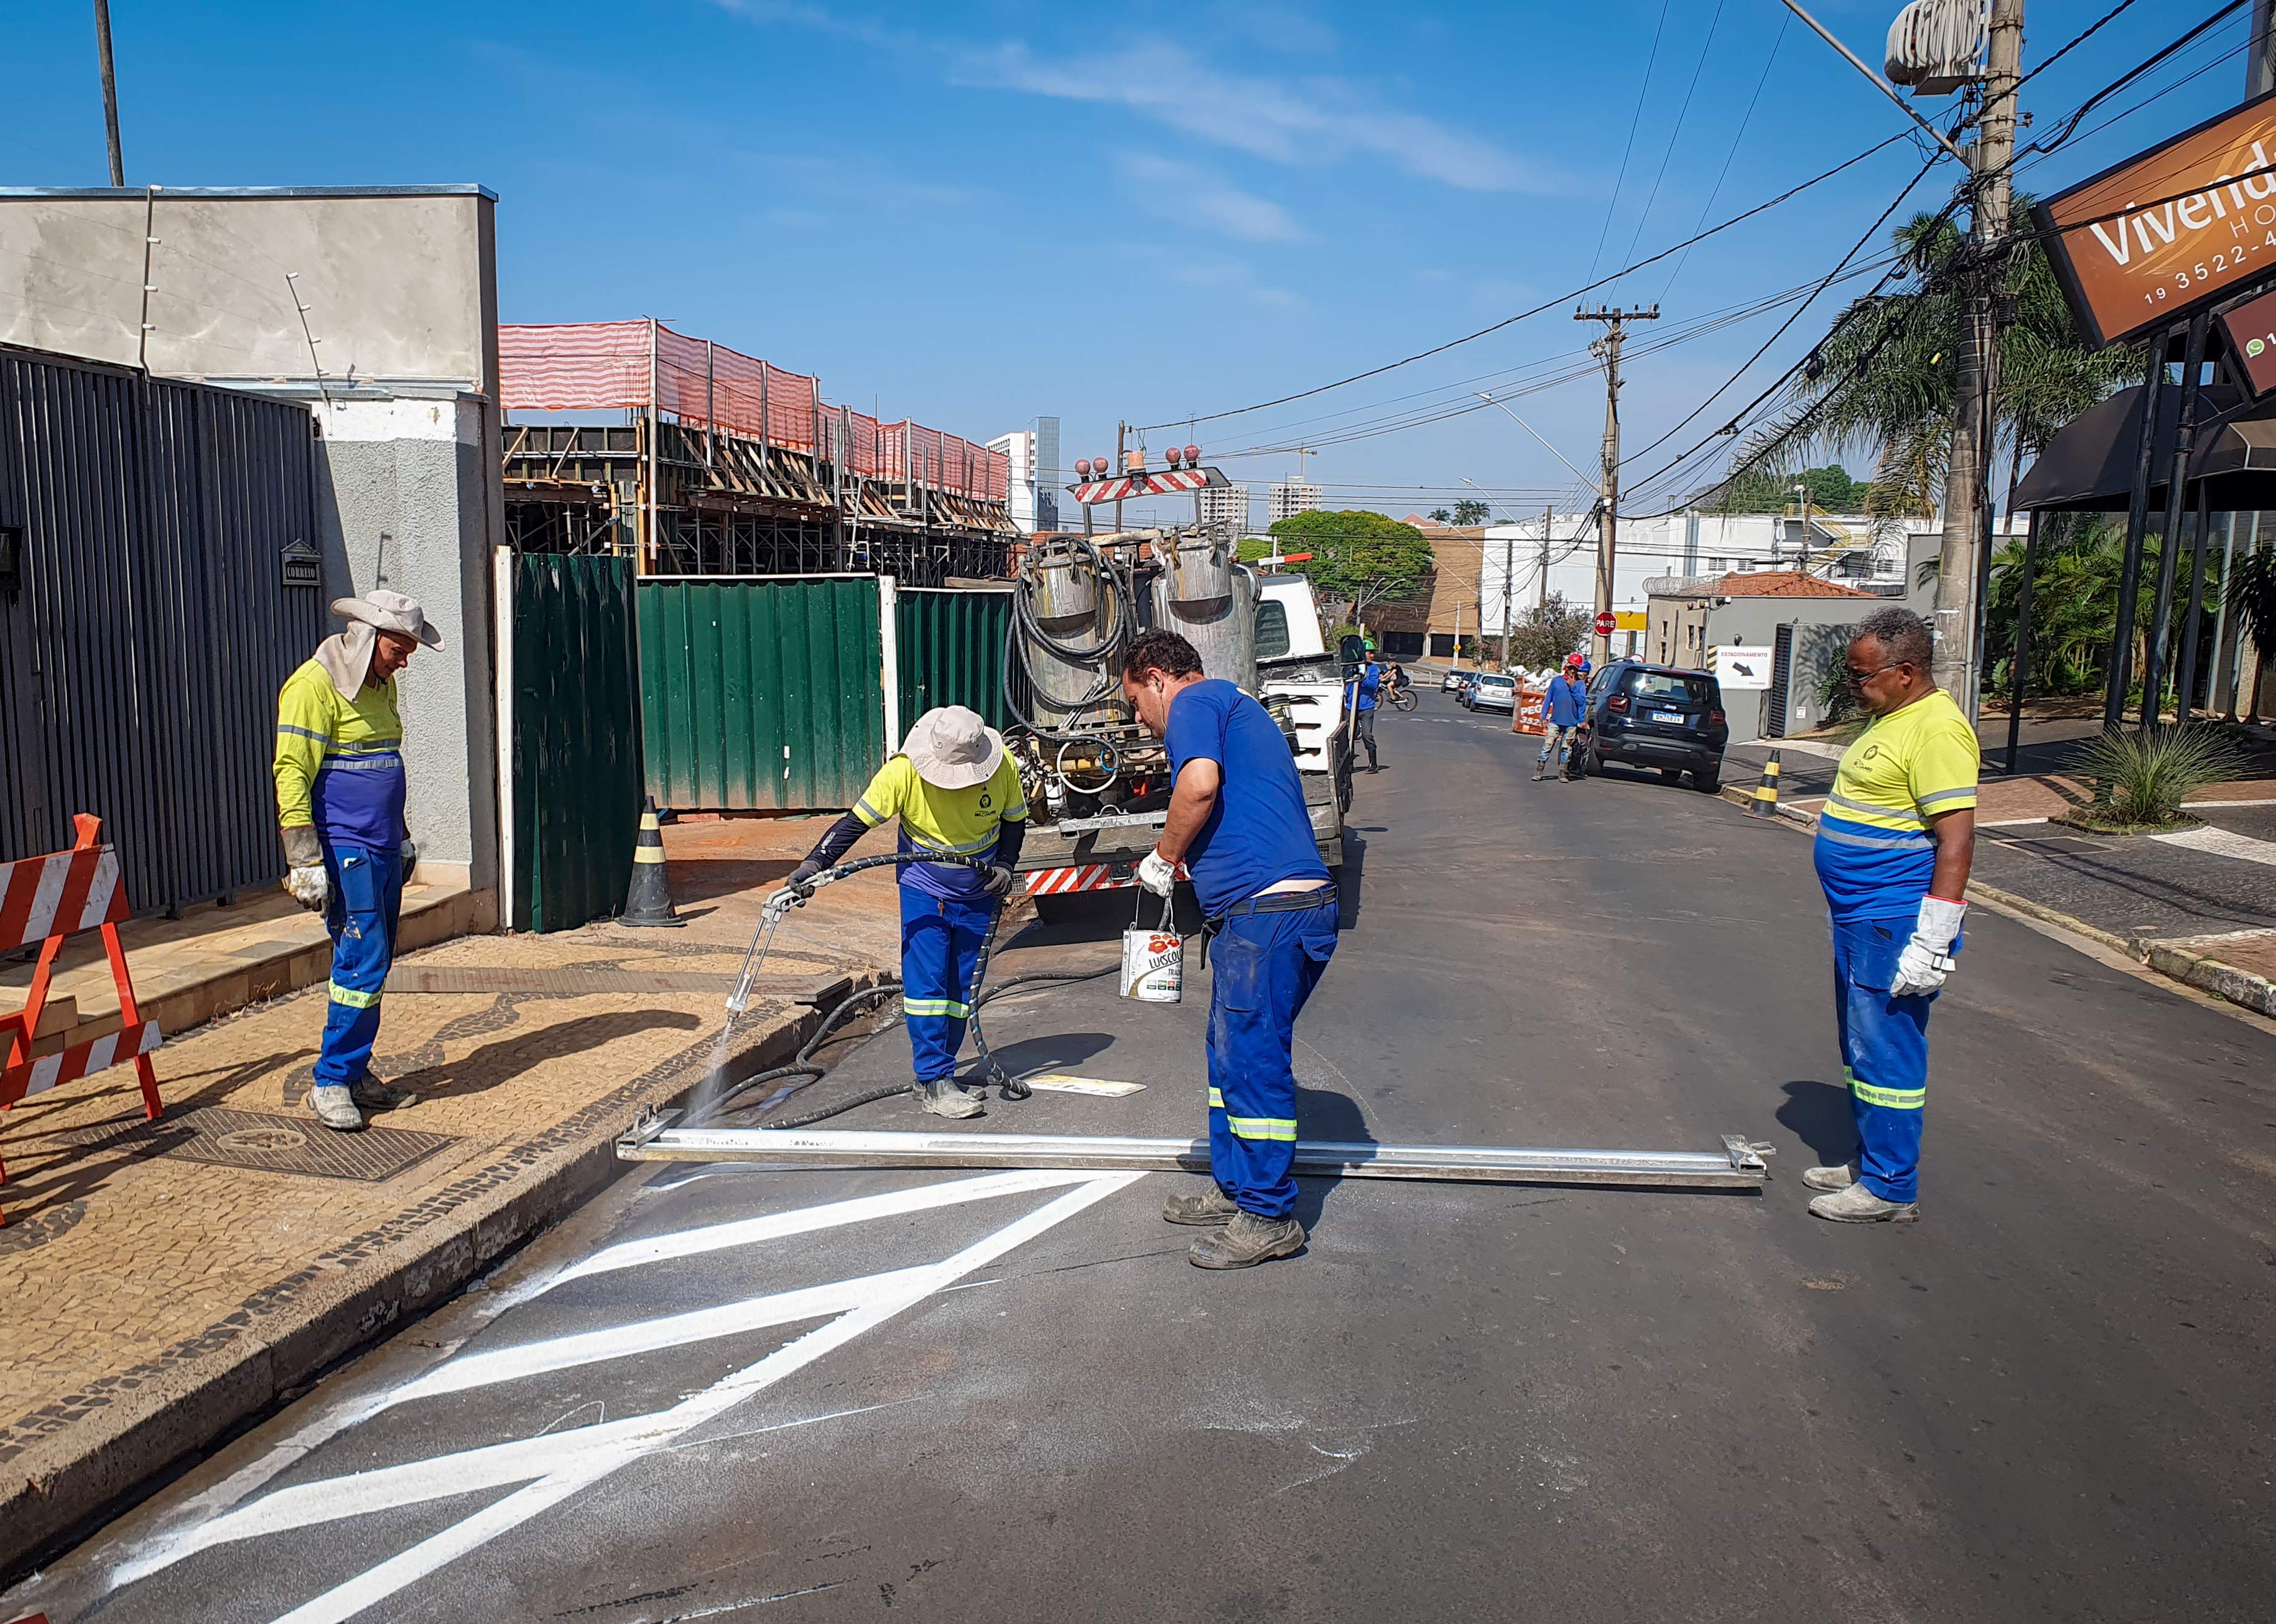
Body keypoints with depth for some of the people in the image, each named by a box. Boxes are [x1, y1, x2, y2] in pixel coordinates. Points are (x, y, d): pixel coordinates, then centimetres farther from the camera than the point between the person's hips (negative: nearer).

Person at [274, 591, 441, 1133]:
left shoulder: (381, 685, 15)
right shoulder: (314, 685, -12)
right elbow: (292, 774, -16)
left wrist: (402, 838, 27)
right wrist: (306, 861, -19)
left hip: (382, 850, 9)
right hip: (343, 849, -9)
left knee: (374, 962, 10)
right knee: (363, 961, -12)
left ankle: (357, 1074, 18)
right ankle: (331, 1082, -3)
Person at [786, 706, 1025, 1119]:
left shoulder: (1003, 766, -17)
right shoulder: (904, 772, -24)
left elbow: (1015, 820, 2)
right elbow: (857, 821, -21)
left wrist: (1005, 865, -13)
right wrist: (816, 862, -32)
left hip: (978, 892, 3)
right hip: (923, 888, -3)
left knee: (963, 984, 7)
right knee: (926, 981, -13)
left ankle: (938, 1068, 20)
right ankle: (936, 1084, -12)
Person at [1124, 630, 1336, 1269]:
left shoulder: (1195, 702, -3)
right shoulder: (1238, 709, 28)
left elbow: (1201, 785, -22)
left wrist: (1162, 858, -7)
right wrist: (1179, 864, 24)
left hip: (1266, 912, -10)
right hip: (1279, 909, 10)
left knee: (1253, 1059, -4)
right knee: (1231, 1050, 19)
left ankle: (1269, 1217, 4)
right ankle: (1234, 1186, 30)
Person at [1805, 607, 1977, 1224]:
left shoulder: (1936, 728, -19)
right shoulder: (1890, 718, 14)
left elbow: (1957, 838, -24)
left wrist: (1932, 941, -25)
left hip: (1895, 924, -11)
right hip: (1858, 918, 11)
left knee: (1885, 1051, -3)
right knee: (1863, 1048, 18)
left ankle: (1891, 1188, 6)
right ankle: (1870, 1163, 29)